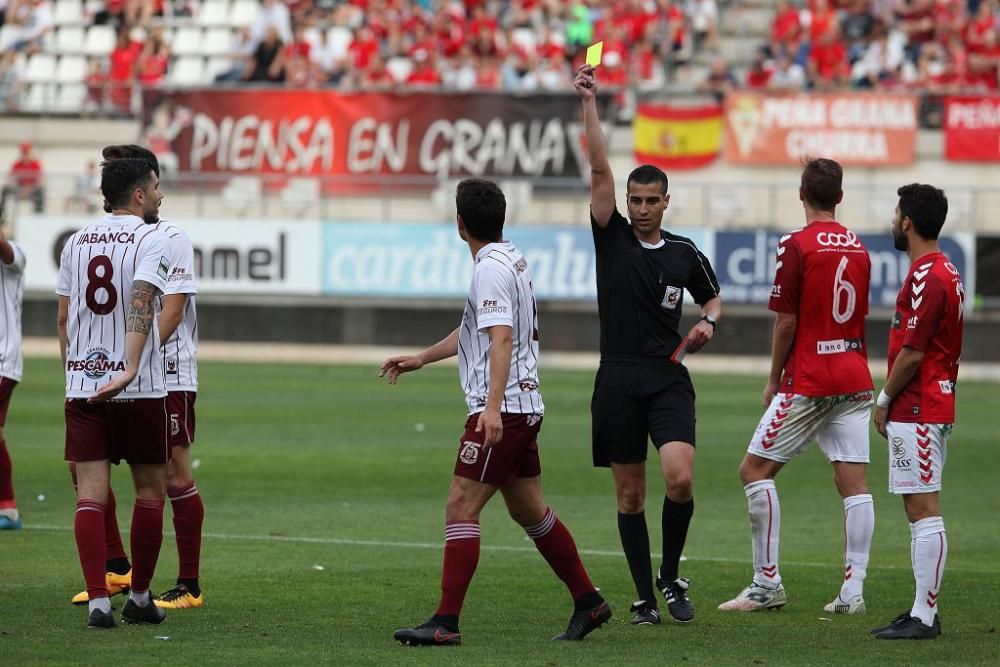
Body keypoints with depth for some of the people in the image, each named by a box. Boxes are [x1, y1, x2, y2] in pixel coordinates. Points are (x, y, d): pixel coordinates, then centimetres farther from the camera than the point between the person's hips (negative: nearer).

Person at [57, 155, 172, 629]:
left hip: (81, 382, 4)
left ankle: (98, 602, -9)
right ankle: (140, 599, 15)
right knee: (150, 490, 10)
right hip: (139, 389, -4)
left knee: (90, 493, -1)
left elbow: (63, 317, 14)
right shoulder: (151, 239, -6)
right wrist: (130, 368, -29)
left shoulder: (77, 242, 11)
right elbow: (141, 304, -21)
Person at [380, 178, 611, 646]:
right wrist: (421, 359, 33)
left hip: (502, 411, -10)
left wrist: (493, 406, -34)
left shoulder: (491, 268, -14)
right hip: (524, 408, 10)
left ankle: (445, 622, -13)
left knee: (460, 508, -10)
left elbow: (501, 338, -26)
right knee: (529, 511, 18)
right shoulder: (511, 260, 16)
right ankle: (588, 603, 24)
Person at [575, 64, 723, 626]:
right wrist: (589, 102, -10)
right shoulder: (612, 237, 4)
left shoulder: (686, 253, 8)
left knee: (680, 479, -18)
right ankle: (645, 598, 10)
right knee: (630, 494, 3)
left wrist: (708, 322, 0)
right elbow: (600, 168, -4)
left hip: (668, 378, 0)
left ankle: (671, 576, 3)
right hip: (618, 379, 0)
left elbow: (714, 298, 23)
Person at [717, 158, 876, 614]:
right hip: (855, 379, 6)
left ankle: (767, 583, -3)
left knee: (755, 470, 1)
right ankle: (853, 590, -2)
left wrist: (774, 379, 2)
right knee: (853, 482, 3)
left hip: (808, 382, -6)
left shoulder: (796, 246, -10)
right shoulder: (859, 249, 10)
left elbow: (785, 323, -10)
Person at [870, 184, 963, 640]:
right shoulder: (945, 272, 15)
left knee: (924, 510, -9)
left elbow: (912, 352, -19)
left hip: (917, 410, -11)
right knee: (919, 511, 13)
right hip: (934, 407, 11)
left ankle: (924, 616, -10)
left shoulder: (926, 277, -17)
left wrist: (885, 400, -8)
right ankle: (923, 611, 16)